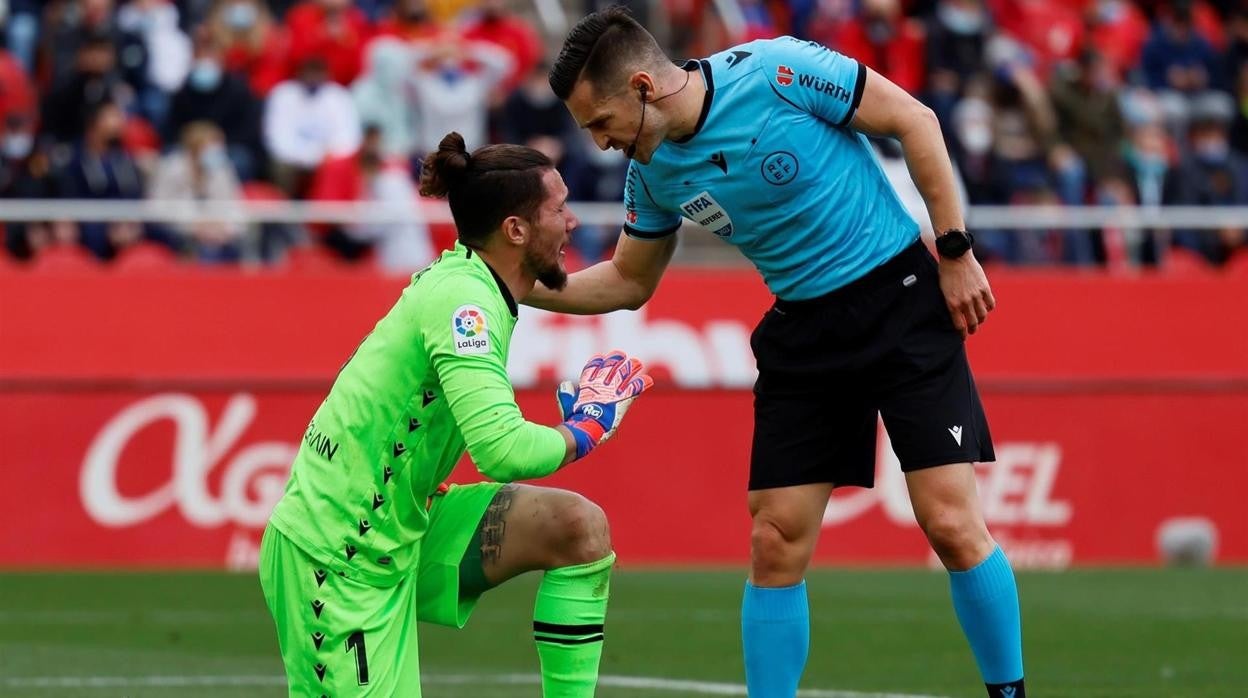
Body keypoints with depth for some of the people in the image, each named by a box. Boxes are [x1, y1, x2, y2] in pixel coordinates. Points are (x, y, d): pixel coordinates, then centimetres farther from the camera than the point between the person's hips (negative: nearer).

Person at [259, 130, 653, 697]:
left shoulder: (464, 282, 8)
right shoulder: (462, 298, -21)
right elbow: (503, 449, -32)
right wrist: (586, 431, -14)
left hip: (400, 525, 10)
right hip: (337, 557, -10)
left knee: (580, 528, -2)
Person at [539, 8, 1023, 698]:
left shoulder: (777, 72, -20)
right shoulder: (653, 172, -2)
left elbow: (913, 119, -11)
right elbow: (628, 281, 15)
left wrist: (955, 250, -11)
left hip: (901, 298, -5)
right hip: (802, 330, 5)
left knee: (952, 523, -11)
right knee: (775, 543, -2)